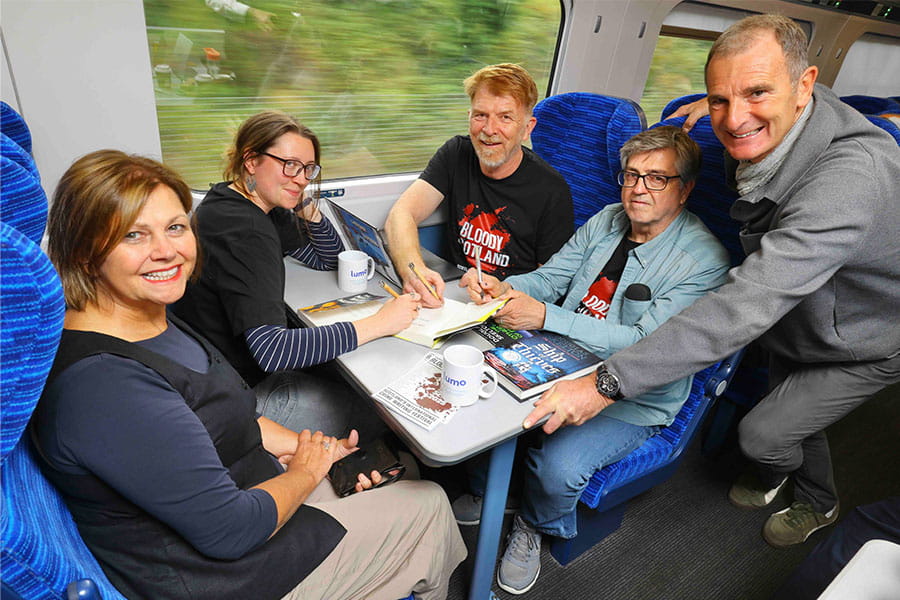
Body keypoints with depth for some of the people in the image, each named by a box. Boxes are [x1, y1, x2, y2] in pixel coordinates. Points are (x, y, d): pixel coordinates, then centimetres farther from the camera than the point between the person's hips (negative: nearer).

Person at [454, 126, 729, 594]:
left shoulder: (703, 260, -17)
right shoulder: (607, 220, 4)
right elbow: (550, 277, 6)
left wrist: (545, 317, -33)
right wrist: (503, 287, -18)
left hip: (632, 402, -5)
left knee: (556, 468, -29)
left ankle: (533, 525, 12)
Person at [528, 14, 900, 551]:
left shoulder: (850, 175, -45)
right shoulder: (755, 135, -19)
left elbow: (747, 306, -53)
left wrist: (608, 382, -56)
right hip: (796, 324, 7)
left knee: (761, 434, -2)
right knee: (791, 414, 24)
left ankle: (773, 473, 40)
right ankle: (819, 504, 57)